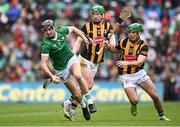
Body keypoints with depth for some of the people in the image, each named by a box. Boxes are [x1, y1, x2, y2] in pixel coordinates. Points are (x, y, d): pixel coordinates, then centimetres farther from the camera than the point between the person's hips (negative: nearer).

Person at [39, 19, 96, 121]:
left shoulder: (61, 31, -10)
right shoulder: (46, 44, -23)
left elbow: (73, 29, 14)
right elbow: (43, 63, -26)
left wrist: (85, 38, 8)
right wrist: (51, 76, -38)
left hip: (71, 59, 2)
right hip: (61, 69, -2)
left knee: (78, 76, -33)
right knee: (76, 95, -1)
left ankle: (89, 99, -17)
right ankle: (83, 106, 33)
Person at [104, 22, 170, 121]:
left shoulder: (143, 45, -11)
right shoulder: (123, 42, -5)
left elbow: (139, 62, -25)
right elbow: (116, 50, 18)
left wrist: (127, 63, -42)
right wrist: (109, 47, -4)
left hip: (139, 73, 1)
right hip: (126, 75, -1)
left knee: (155, 96, -4)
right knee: (134, 100, -19)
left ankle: (162, 116, 19)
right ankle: (133, 106, 19)